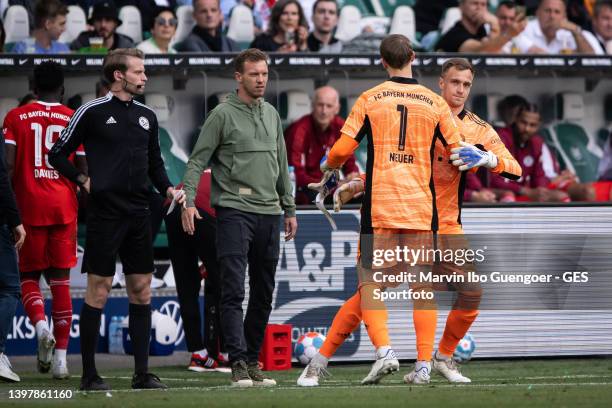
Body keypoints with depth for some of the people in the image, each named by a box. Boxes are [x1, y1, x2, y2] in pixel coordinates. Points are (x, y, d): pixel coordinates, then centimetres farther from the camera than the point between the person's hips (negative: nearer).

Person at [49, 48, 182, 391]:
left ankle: (142, 372, 9)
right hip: (105, 213, -6)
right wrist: (83, 181, -7)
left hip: (139, 214, 6)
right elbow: (58, 154, 2)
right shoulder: (92, 112, -3)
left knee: (142, 291, 5)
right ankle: (89, 374, 2)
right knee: (99, 291, -4)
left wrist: (167, 189, 5)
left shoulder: (147, 116, 13)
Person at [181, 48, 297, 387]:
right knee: (233, 291, -12)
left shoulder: (272, 115, 16)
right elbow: (198, 160, -6)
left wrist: (289, 209, 21)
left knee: (263, 294, 8)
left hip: (268, 213, 6)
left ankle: (253, 362, 15)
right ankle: (238, 363, -16)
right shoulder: (223, 114, -3)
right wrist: (188, 200, -17)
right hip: (234, 210, -6)